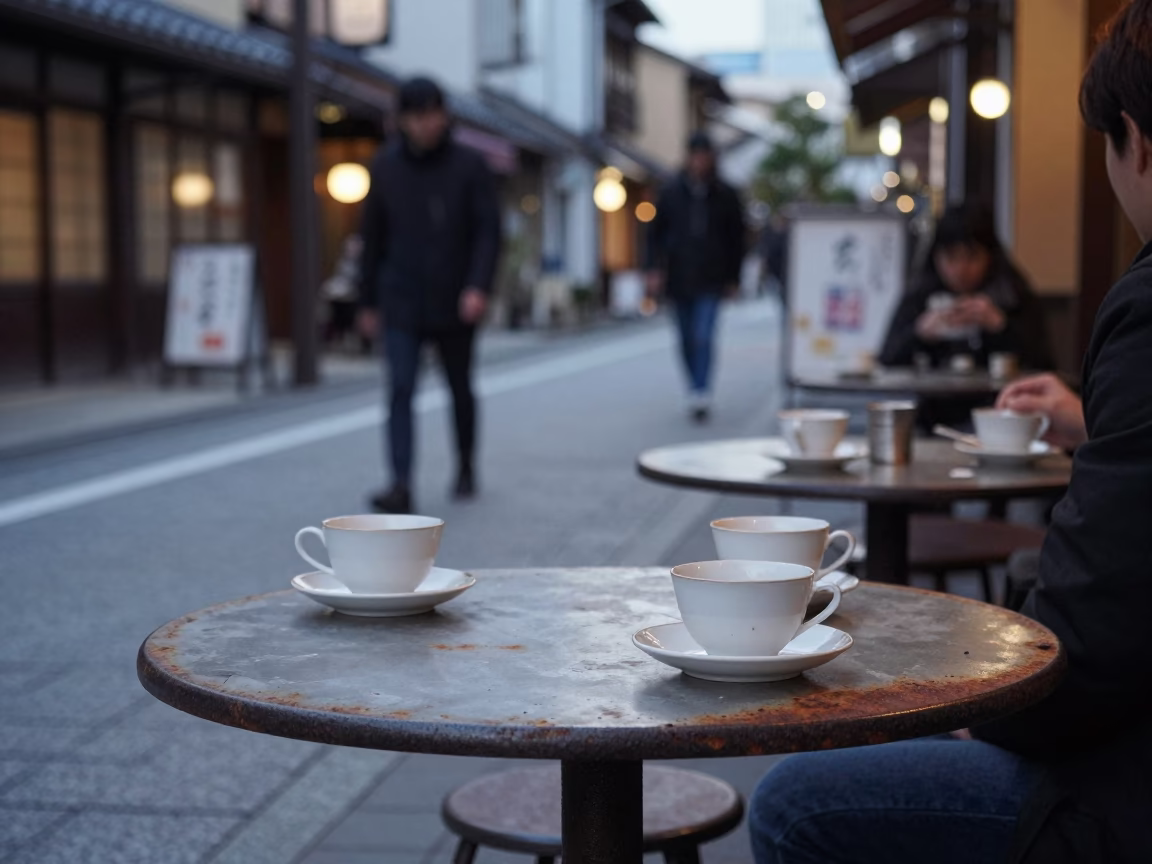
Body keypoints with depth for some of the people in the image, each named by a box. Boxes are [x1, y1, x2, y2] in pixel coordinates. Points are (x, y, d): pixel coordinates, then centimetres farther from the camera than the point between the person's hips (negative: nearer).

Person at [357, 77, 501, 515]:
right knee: (400, 390, -11)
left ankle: (466, 466, 36)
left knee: (460, 389, 14)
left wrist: (478, 286, -22)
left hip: (454, 304, -1)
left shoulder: (469, 166, -5)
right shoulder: (386, 165, 1)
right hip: (401, 305, 1)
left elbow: (489, 230, -8)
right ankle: (401, 486, -16)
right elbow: (373, 236, 8)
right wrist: (367, 301, 9)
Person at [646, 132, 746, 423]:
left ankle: (701, 397, -18)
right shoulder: (671, 193, 5)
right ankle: (698, 393, 24)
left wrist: (733, 277, 4)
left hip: (710, 281, -2)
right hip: (679, 278, 3)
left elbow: (736, 238, 8)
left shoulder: (725, 196, 2)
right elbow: (657, 233, 9)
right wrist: (655, 270, -2)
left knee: (703, 337, -15)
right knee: (687, 341, 10)